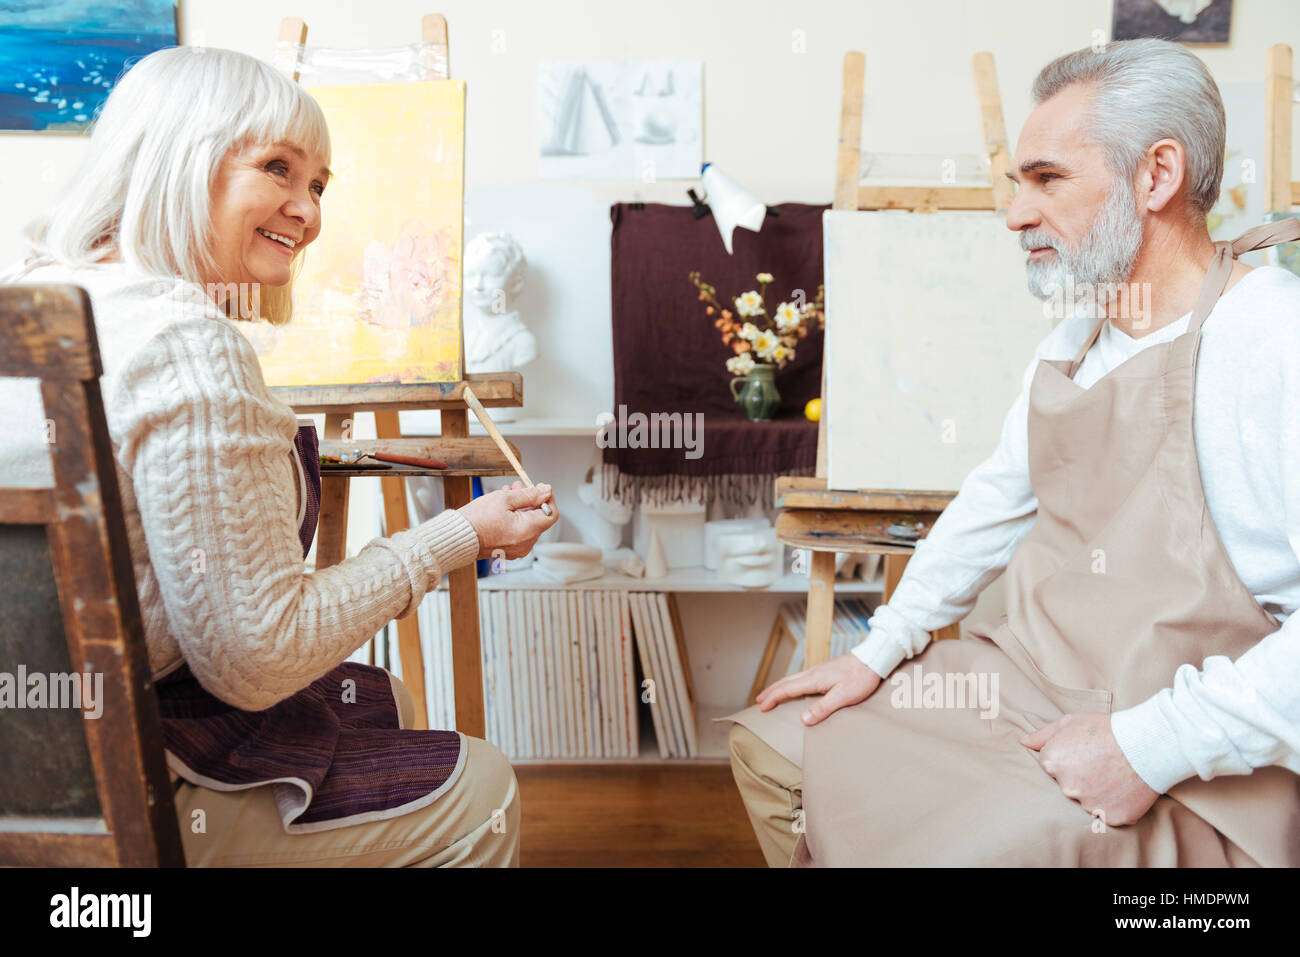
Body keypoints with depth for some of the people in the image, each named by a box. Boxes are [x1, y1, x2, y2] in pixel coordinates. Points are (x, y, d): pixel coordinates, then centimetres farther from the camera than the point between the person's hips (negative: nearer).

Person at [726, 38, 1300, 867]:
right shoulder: (1070, 347, 10)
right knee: (771, 750, 7)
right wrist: (881, 651, 12)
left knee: (928, 851, -25)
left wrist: (1154, 746, -24)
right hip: (1021, 682, 8)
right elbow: (995, 502, 18)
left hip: (1188, 769, -7)